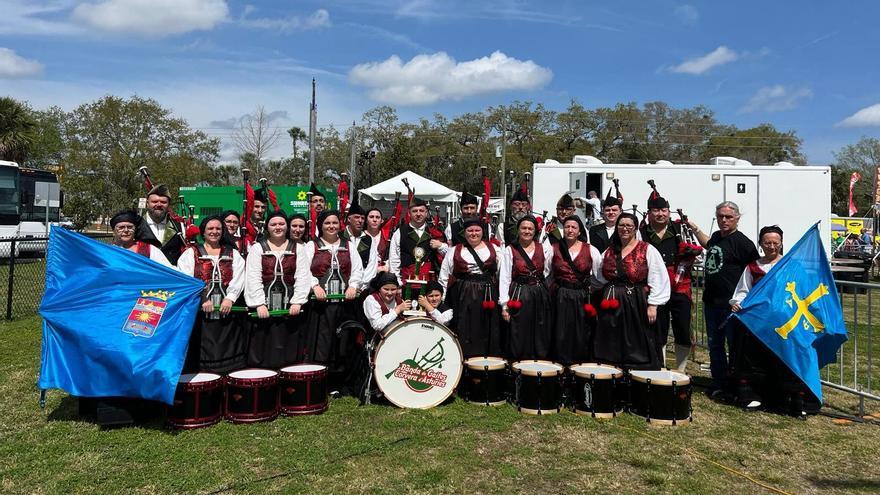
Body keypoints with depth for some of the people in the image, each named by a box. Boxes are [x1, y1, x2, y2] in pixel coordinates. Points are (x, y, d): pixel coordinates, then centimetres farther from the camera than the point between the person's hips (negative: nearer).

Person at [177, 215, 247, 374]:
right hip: (199, 312, -1)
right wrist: (201, 300, -15)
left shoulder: (233, 254, 16)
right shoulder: (191, 253, 10)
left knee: (228, 353, -1)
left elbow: (238, 279, 3)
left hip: (226, 312, 2)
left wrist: (230, 298, -14)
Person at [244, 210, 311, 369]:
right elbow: (253, 279, -2)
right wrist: (259, 304, -12)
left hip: (289, 306, 1)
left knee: (288, 348, 2)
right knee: (263, 348, 0)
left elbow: (302, 277, 1)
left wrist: (297, 302, -10)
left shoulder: (297, 248, 10)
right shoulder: (257, 248, 7)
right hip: (264, 305, -1)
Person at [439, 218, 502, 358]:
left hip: (487, 295, 1)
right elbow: (444, 278, 8)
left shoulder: (493, 249, 9)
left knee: (486, 331, 4)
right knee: (465, 332, 0)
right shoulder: (455, 252, 8)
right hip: (463, 297, 0)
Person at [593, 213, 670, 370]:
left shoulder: (648, 250, -3)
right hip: (612, 307, 4)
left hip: (638, 305, -4)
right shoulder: (608, 252, 11)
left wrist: (652, 305, -12)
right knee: (612, 352, 8)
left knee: (638, 350, 1)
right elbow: (601, 279, 21)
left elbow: (659, 280, -8)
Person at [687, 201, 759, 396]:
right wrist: (694, 227, 32)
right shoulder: (716, 236, 12)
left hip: (731, 305, -8)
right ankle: (718, 385, 25)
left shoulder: (742, 242, -11)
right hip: (711, 301, 8)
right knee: (714, 345, 14)